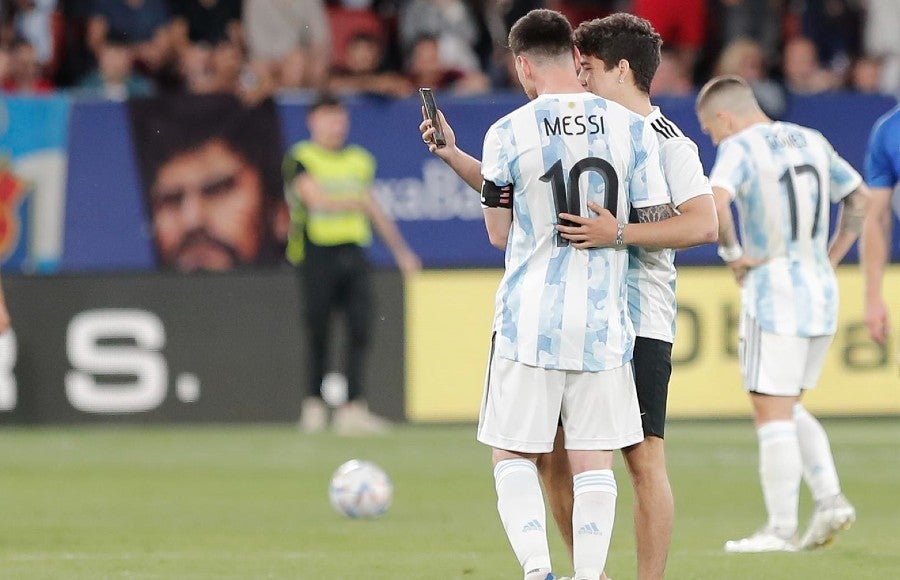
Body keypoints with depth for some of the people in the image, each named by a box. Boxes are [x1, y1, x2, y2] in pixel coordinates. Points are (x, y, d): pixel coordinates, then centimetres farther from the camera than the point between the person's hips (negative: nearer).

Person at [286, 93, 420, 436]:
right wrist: (351, 201, -25)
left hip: (353, 251, 4)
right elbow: (316, 198, -13)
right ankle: (314, 404, 11)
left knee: (361, 328, -7)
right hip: (317, 251, -4)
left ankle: (353, 407, -8)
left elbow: (374, 210, 23)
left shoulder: (359, 160, 17)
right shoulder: (301, 159, 0)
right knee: (319, 333, -1)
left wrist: (400, 249, 22)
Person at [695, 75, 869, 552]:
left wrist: (733, 254, -13)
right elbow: (859, 198, 23)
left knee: (773, 412, -2)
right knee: (787, 409, 18)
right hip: (821, 294, 7)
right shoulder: (812, 141, 13)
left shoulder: (739, 148, -9)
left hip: (773, 292, -7)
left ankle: (780, 530, -3)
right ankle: (829, 498, 3)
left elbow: (715, 203, -28)